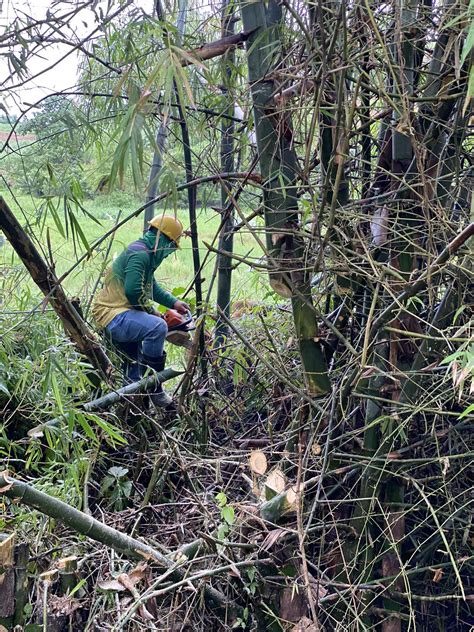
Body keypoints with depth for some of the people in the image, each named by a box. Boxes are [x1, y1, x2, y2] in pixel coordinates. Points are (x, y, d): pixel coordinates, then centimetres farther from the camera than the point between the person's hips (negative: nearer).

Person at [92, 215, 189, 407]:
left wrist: (174, 302, 22)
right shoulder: (140, 254, -16)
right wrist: (151, 311, -12)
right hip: (113, 316, -11)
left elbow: (152, 287, 31)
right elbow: (133, 291, -27)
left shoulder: (145, 253, 18)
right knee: (157, 326, -32)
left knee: (134, 365, 23)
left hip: (119, 316, 11)